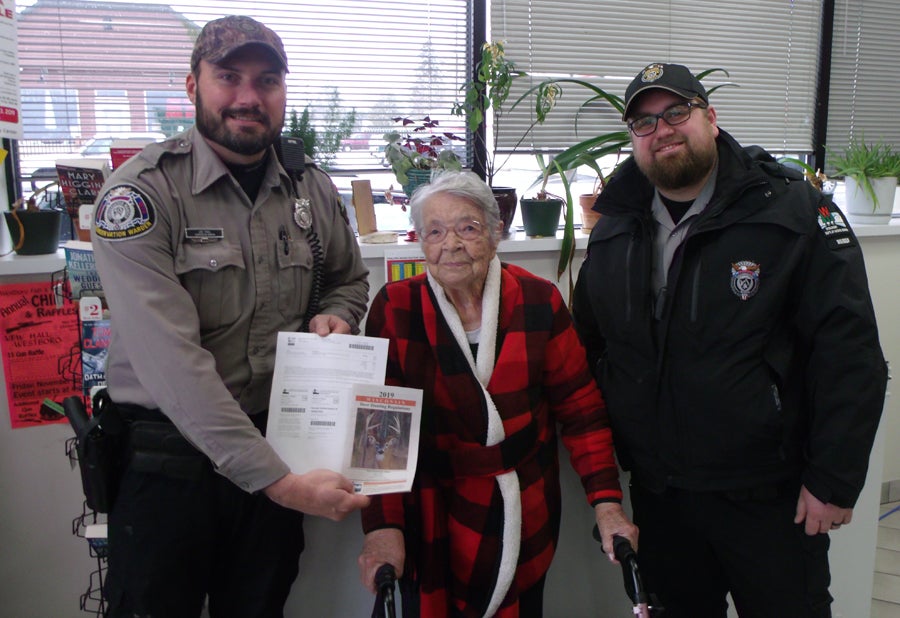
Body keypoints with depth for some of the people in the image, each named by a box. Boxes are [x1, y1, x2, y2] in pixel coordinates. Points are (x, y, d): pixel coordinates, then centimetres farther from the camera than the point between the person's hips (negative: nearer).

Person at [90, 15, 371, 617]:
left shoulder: (313, 189, 2)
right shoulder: (141, 190, -15)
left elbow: (350, 279, 20)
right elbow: (171, 361, -24)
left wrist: (333, 316, -5)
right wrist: (278, 479, -27)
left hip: (278, 449, 4)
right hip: (168, 457, -4)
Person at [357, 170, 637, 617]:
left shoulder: (539, 302, -6)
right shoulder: (394, 311, -9)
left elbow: (580, 408, -3)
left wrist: (607, 502, -10)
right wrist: (383, 525, -19)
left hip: (527, 517, 2)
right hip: (434, 521, -1)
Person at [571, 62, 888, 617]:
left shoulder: (793, 210, -10)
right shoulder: (613, 233, 4)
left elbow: (851, 350, -13)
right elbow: (589, 344, 10)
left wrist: (835, 479, -14)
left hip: (768, 495, -3)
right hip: (656, 491, 4)